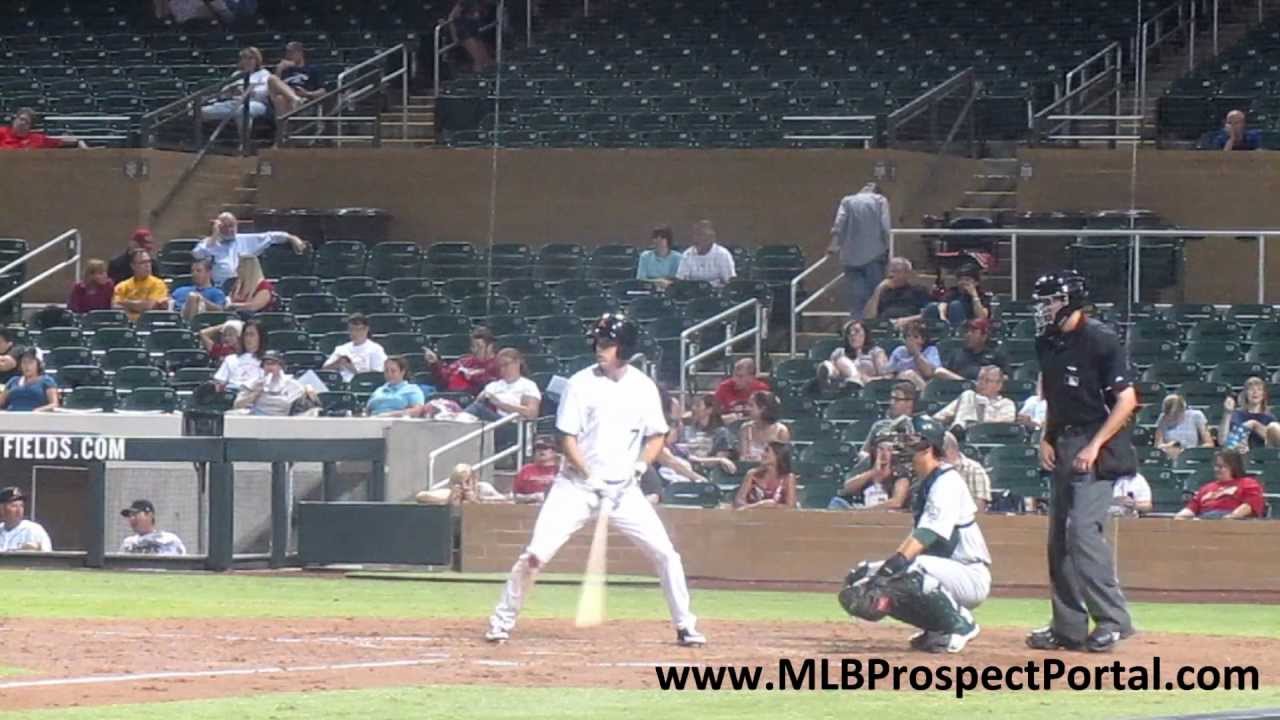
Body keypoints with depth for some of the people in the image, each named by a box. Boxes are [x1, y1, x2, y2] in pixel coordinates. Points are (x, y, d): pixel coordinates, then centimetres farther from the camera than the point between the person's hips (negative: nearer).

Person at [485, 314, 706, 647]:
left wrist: (640, 466, -7)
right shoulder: (582, 383, -7)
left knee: (665, 553, -3)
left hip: (623, 489, 2)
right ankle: (502, 621, 1)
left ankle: (685, 626, 10)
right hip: (576, 485, -2)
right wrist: (590, 476, -18)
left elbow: (656, 436, 11)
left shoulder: (643, 387, 1)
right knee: (536, 553, -12)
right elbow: (567, 438, -8)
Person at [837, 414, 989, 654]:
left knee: (912, 569, -37)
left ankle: (960, 625, -15)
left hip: (972, 578, -9)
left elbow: (927, 535, -29)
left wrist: (897, 562, -40)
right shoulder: (924, 486, 14)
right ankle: (939, 625, 9)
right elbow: (918, 538, 12)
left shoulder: (947, 481, -16)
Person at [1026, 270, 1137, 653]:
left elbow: (1126, 399, -15)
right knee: (1059, 536, 8)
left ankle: (1113, 619, -15)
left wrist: (1095, 446, -20)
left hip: (1097, 449, -9)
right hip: (1065, 447, 9)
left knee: (1083, 529, -18)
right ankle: (1069, 626, 14)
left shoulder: (1100, 340, -12)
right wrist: (1046, 438, 9)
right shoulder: (1048, 345, 12)